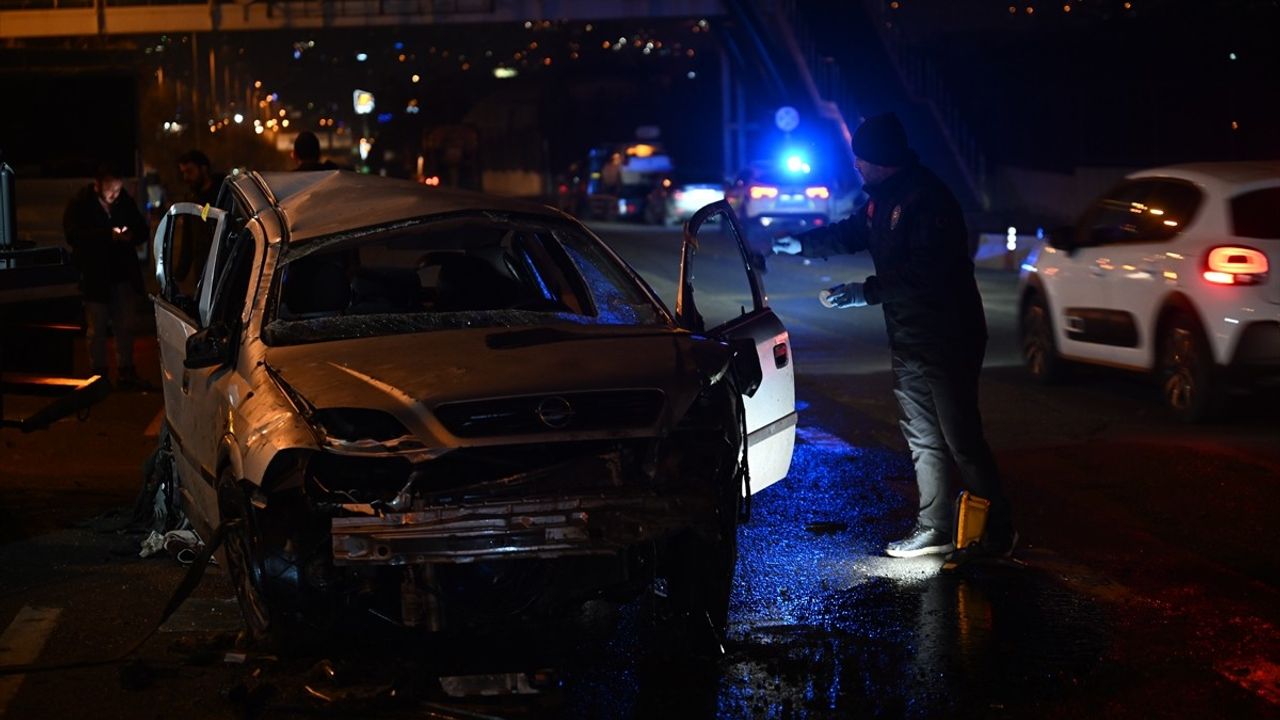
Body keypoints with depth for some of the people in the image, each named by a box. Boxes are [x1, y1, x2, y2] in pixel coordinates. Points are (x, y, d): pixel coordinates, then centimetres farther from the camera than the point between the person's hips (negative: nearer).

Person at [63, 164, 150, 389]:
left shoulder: (126, 202, 3)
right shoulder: (80, 205, -8)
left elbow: (142, 231, 9)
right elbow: (74, 235, -21)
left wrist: (131, 235, -16)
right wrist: (109, 235, -30)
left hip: (124, 276, 4)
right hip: (95, 278, -4)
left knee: (125, 328, 11)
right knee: (97, 330, 3)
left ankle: (125, 374, 22)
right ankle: (99, 376, 12)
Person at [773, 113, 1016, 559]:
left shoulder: (927, 199, -21)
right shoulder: (883, 198, 10)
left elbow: (924, 272, -27)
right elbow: (851, 233, 29)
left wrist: (866, 292, -23)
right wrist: (801, 244, 22)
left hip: (947, 339, -10)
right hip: (909, 339, 10)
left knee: (961, 439, -7)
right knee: (923, 439, 13)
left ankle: (998, 531, 3)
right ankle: (934, 529, 20)